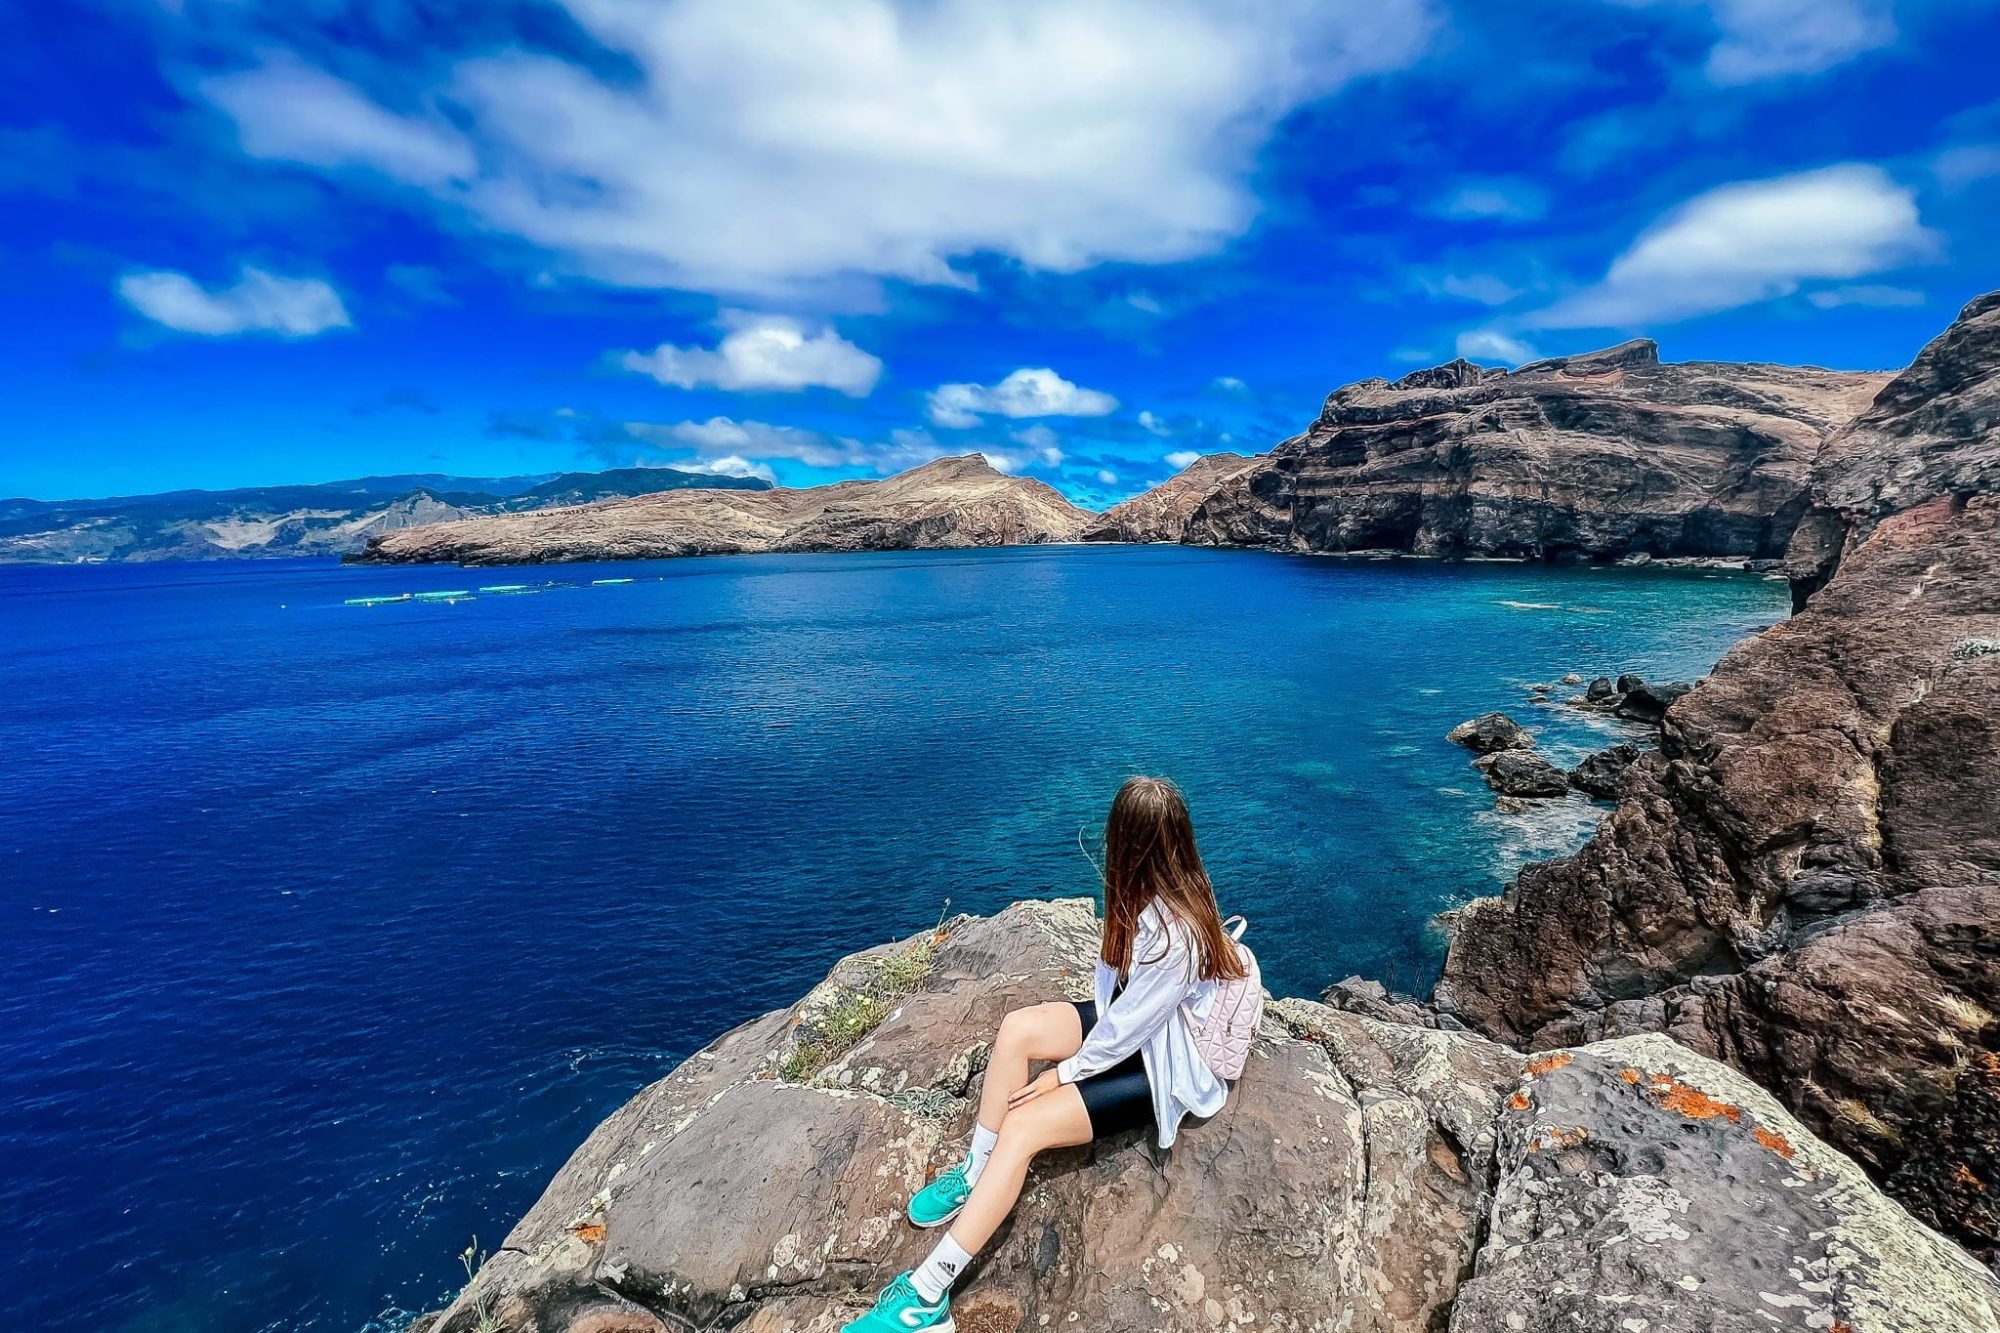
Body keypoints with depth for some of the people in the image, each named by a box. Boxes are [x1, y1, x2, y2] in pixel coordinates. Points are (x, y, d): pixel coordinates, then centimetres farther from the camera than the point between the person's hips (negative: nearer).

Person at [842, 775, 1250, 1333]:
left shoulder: (1174, 933, -34)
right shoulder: (1163, 891, -9)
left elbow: (1127, 1028, -25)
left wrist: (1063, 1072, -14)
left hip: (1163, 1067, -8)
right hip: (1132, 1024, 8)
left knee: (1023, 1124, -19)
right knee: (1017, 1028, -12)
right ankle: (976, 1171, 4)